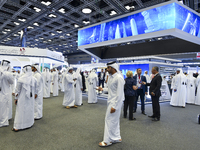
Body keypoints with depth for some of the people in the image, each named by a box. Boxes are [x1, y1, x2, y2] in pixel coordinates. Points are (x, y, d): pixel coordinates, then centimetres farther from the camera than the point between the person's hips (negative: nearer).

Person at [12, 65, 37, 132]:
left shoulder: (21, 79, -14)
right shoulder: (34, 79, -4)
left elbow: (18, 89, -8)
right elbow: (35, 88, 8)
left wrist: (16, 98, 1)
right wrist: (35, 94, 25)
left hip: (22, 98, -3)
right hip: (31, 98, 3)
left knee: (21, 111, 5)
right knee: (30, 110, 15)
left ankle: (18, 127, 13)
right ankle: (29, 123, 29)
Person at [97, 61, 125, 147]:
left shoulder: (119, 78, -20)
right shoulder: (110, 77, 8)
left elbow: (119, 94, -21)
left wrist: (114, 106, -21)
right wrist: (102, 89, 2)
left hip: (115, 101, -9)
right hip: (111, 101, 9)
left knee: (110, 120, 0)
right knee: (114, 120, 18)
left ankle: (108, 141, 16)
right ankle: (116, 138, 33)